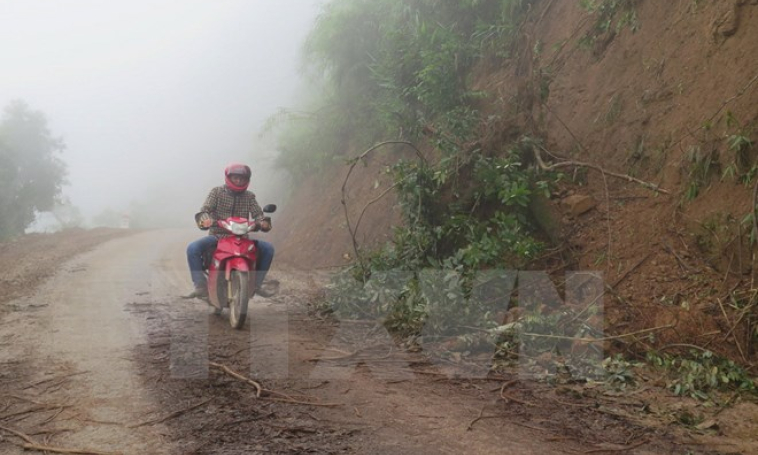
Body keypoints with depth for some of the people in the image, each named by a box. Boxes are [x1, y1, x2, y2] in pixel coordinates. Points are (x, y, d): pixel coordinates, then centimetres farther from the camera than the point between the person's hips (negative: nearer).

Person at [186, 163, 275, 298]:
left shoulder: (249, 196, 9)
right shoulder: (217, 192, 3)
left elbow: (258, 213, -3)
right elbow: (205, 209, -9)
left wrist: (264, 222, -28)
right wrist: (205, 219, -34)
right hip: (217, 235, -2)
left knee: (268, 248, -16)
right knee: (193, 248, -28)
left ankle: (255, 284, -6)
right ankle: (201, 286, -22)